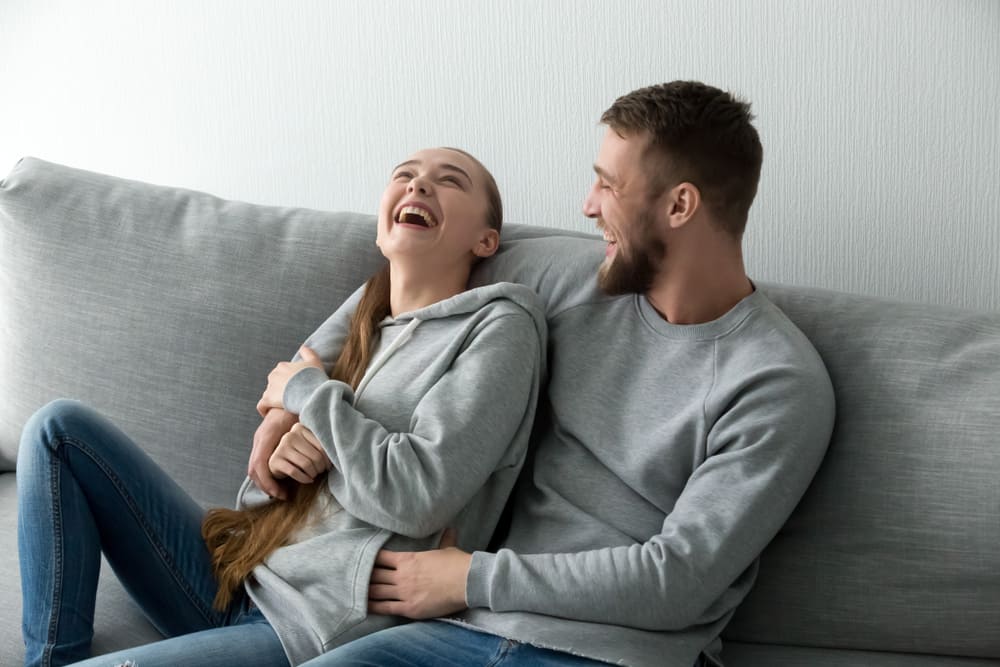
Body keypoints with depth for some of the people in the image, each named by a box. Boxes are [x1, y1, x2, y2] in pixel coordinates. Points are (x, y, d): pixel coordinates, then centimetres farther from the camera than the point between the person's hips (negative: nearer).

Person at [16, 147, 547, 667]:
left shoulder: (499, 325, -4)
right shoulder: (359, 328, 17)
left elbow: (418, 497, -18)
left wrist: (308, 392, -6)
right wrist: (276, 462, -6)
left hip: (325, 624, -8)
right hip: (241, 580, 8)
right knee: (61, 428, -1)